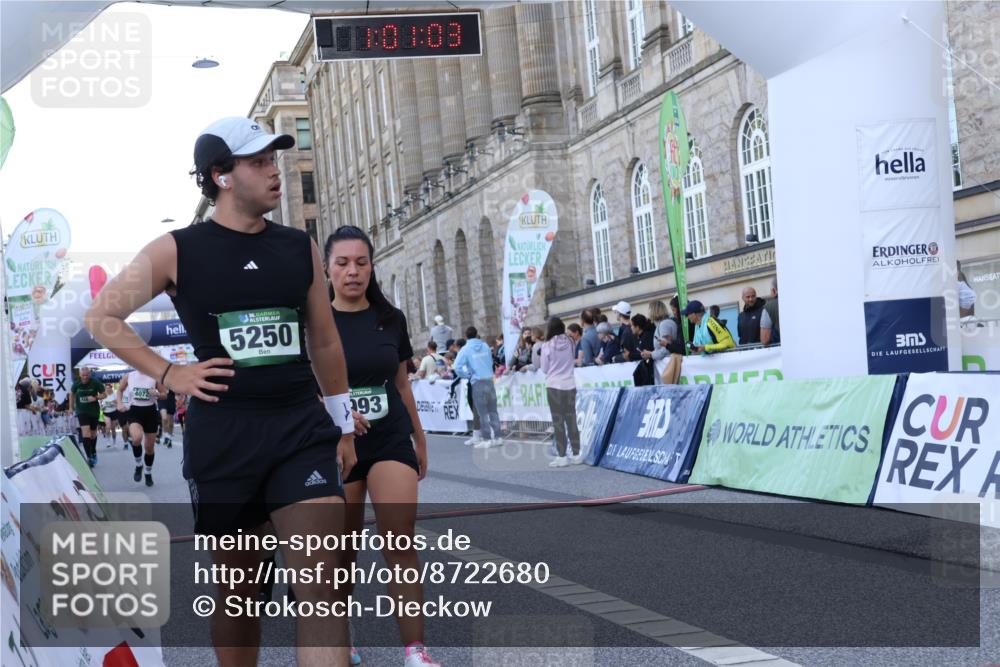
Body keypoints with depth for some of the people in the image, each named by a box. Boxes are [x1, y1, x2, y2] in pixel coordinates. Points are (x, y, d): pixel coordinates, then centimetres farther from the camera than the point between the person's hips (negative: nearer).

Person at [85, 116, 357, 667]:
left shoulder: (300, 248, 9)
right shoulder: (177, 251, 0)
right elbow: (100, 318, 6)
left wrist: (343, 425, 19)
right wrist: (169, 374, -4)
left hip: (302, 429, 2)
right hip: (222, 437, -2)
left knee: (320, 585, -10)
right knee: (239, 589, 10)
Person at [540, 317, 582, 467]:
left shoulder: (547, 346, -10)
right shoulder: (570, 342, 0)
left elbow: (544, 369, -1)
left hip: (554, 386, -4)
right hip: (570, 385, 4)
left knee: (558, 422, 2)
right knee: (571, 420, 10)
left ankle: (562, 457, 3)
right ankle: (576, 454, 13)